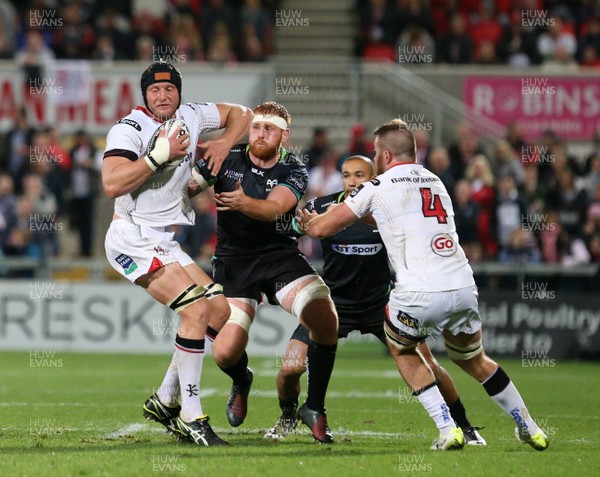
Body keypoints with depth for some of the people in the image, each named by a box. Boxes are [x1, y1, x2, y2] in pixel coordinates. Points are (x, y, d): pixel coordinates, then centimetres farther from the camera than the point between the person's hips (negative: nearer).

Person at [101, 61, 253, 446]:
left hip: (167, 242, 8)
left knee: (220, 312, 4)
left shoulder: (191, 117, 8)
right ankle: (191, 417, -15)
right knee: (196, 310, -20)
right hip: (133, 238, -8)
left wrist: (223, 144, 4)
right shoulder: (130, 128, -13)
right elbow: (112, 184, -26)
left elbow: (240, 114, 23)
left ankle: (165, 401, 12)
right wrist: (161, 154, -24)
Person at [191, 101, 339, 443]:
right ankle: (241, 382, 27)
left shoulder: (294, 171, -5)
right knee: (225, 352, -16)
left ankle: (315, 408, -4)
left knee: (327, 321, -25)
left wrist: (244, 203, -44)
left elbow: (273, 208, -24)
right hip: (233, 260, 0)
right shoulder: (226, 160, 0)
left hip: (281, 255, 0)